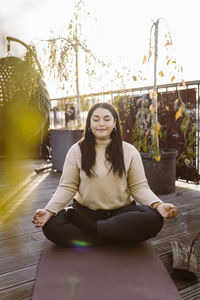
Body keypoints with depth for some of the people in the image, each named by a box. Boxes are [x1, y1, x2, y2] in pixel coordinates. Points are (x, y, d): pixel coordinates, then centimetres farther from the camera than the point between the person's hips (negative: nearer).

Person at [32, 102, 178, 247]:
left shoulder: (129, 151, 0)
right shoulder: (77, 151, 0)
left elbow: (139, 187, 0)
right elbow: (67, 187, -2)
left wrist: (158, 204, -20)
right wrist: (49, 210, -19)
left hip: (121, 212, 1)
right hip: (85, 211, 0)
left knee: (154, 219, -30)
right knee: (51, 225, -28)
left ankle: (87, 227, -20)